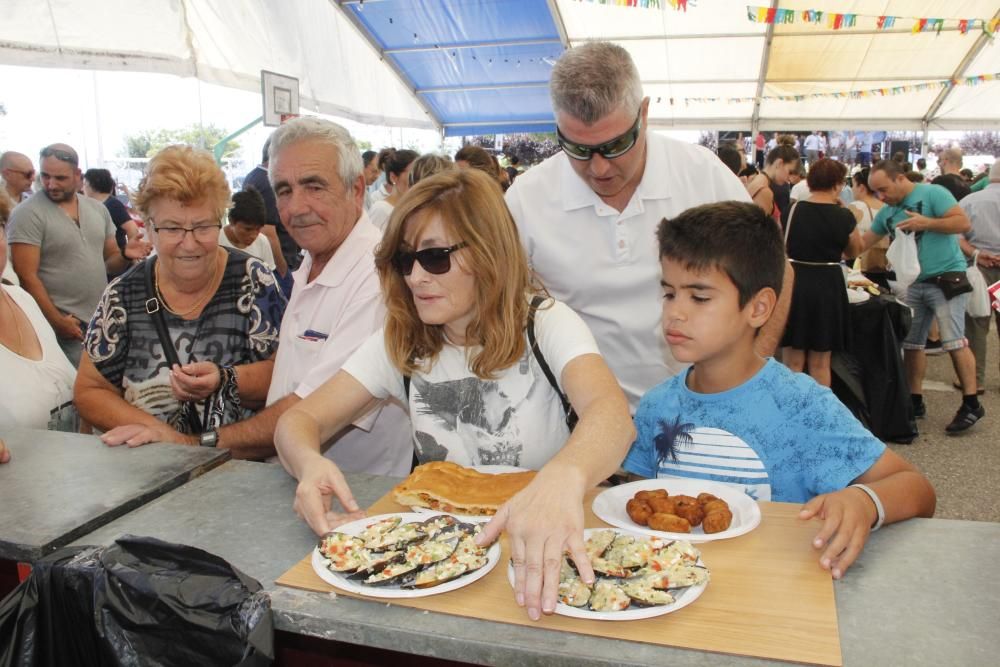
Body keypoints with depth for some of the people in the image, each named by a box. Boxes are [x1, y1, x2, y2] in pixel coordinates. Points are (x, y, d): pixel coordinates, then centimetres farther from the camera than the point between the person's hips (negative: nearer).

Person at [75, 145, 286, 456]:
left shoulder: (252, 280, -4)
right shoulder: (124, 295, 2)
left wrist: (224, 380, -22)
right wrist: (165, 435, -10)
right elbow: (89, 392, 5)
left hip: (243, 463, -1)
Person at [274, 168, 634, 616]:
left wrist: (563, 478, -55)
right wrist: (309, 463, -28)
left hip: (540, 541, -2)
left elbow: (612, 413, -31)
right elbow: (299, 420, -2)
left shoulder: (544, 323, -12)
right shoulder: (401, 343, 0)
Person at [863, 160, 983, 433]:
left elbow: (963, 223, -15)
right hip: (914, 283, 7)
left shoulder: (932, 194, -9)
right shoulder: (887, 213, 11)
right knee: (911, 343, 8)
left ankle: (971, 404, -5)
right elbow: (863, 242, 18)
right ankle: (915, 401, 18)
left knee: (953, 341, -12)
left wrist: (926, 223, -21)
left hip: (946, 277, -7)